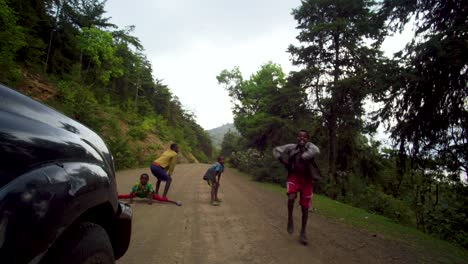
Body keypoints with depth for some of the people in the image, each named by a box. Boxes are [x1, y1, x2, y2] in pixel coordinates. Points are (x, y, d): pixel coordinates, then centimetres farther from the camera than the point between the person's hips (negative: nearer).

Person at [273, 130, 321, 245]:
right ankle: (290, 218, 1)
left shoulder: (309, 146, -11)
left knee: (305, 207, 7)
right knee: (291, 197, -28)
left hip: (306, 179, 0)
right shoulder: (291, 147, -4)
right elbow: (276, 150, 4)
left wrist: (303, 157, -30)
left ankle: (303, 232, 25)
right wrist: (284, 161, -7)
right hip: (294, 176, 0)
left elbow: (316, 151, -34)